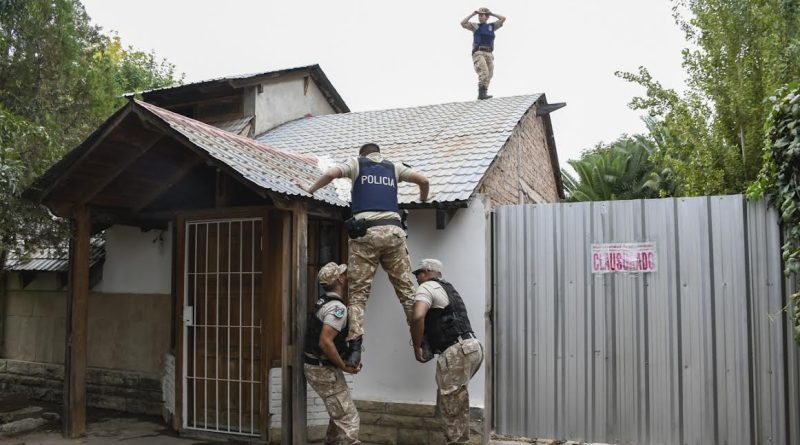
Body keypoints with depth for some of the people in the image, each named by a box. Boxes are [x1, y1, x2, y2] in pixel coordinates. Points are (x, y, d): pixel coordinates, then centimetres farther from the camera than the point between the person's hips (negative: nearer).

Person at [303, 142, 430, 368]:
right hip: (393, 230, 2)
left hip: (365, 232, -2)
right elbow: (423, 180, 21)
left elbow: (331, 174, 0)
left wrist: (310, 190, 15)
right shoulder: (393, 167, 24)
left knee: (358, 292, 0)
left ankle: (355, 347, -10)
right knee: (405, 287, 8)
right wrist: (423, 199, 41)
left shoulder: (356, 163, 17)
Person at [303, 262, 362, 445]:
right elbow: (325, 342, -30)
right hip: (324, 370, -10)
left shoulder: (324, 302, 10)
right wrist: (344, 366, -20)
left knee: (339, 414, 23)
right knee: (348, 418, -6)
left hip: (316, 366, 10)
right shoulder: (337, 307, -21)